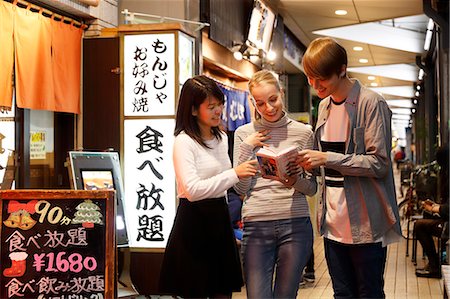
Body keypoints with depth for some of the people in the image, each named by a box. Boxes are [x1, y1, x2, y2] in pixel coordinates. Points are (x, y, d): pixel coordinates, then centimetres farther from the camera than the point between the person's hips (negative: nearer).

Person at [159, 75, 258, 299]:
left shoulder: (222, 138, 13)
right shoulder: (184, 141, -12)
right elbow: (193, 190, -25)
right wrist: (235, 174, -26)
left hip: (219, 219, 7)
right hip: (193, 223, -7)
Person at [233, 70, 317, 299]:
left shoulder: (303, 132, 6)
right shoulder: (244, 134, 7)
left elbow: (312, 187, 9)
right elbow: (240, 188, 2)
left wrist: (295, 182, -13)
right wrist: (247, 147, -6)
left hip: (295, 223, 0)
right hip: (256, 225, 0)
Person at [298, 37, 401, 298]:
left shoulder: (371, 103, -11)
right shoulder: (325, 105, 12)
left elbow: (379, 163, -16)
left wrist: (327, 158, -20)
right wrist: (308, 163, -1)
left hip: (365, 222, -7)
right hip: (333, 218, 7)